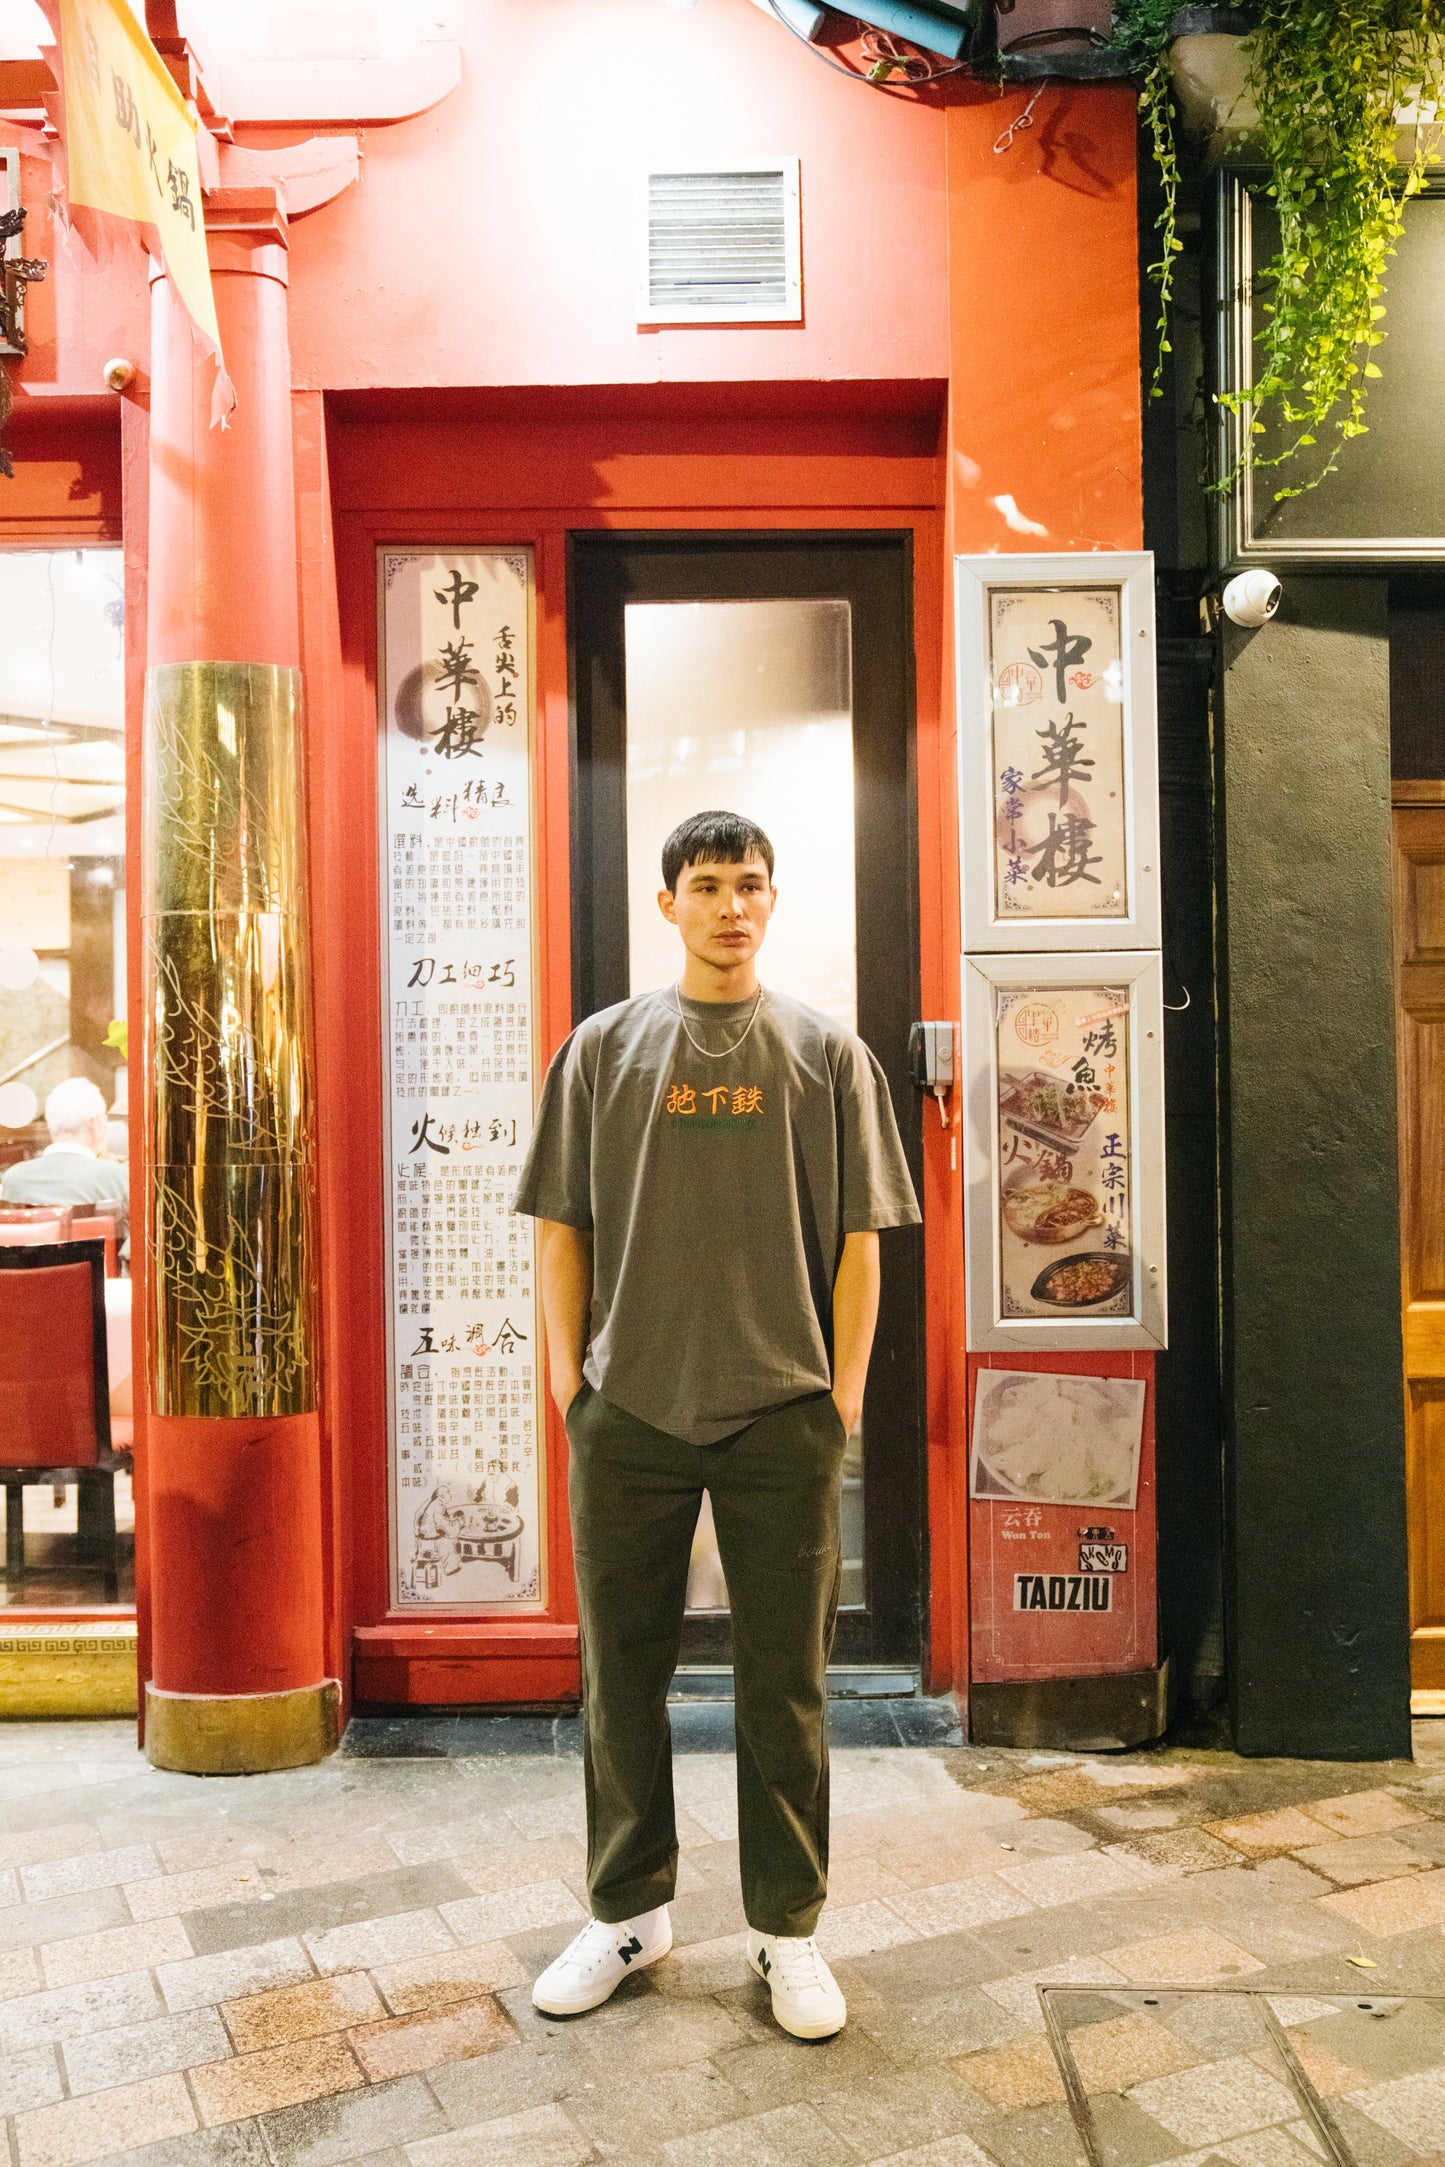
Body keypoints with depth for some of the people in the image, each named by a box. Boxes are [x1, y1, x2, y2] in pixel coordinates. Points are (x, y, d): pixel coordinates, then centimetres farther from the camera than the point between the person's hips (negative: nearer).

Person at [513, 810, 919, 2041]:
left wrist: (845, 1387, -1)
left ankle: (788, 1929, 26)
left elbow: (857, 1238, 4)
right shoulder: (603, 1048, 6)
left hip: (783, 1413, -1)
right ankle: (629, 1912, 31)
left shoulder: (828, 1054, 5)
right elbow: (562, 1227, 7)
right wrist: (568, 1374, 1)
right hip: (629, 1409, 1)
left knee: (786, 1683, 9)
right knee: (621, 1673, 12)